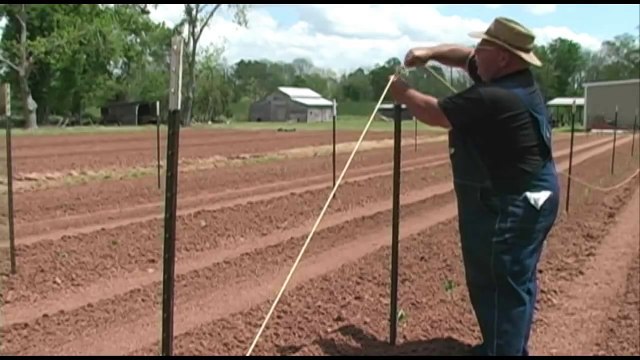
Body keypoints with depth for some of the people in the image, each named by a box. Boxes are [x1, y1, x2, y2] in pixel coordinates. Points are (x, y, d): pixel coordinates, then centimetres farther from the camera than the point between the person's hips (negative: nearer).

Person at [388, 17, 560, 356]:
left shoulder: (491, 98, -26)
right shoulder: (519, 80, 6)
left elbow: (434, 112, -16)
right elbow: (464, 56, 18)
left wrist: (403, 94, 2)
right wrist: (431, 52, 3)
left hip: (508, 206, -11)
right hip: (529, 199, 11)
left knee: (498, 286, -3)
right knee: (517, 281, 19)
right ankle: (513, 347, 33)